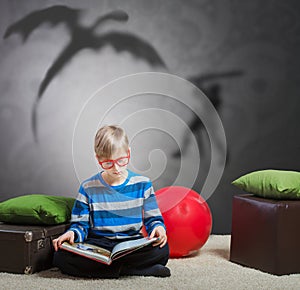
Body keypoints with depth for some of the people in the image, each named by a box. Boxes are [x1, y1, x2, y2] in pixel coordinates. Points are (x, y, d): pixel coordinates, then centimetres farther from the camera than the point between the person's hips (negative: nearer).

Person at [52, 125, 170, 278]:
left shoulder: (142, 184, 6)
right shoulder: (88, 188, 6)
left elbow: (153, 218, 9)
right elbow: (81, 224, 8)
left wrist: (158, 227, -14)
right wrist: (73, 233, -16)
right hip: (97, 245, 0)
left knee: (161, 249, -31)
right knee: (61, 256, -28)